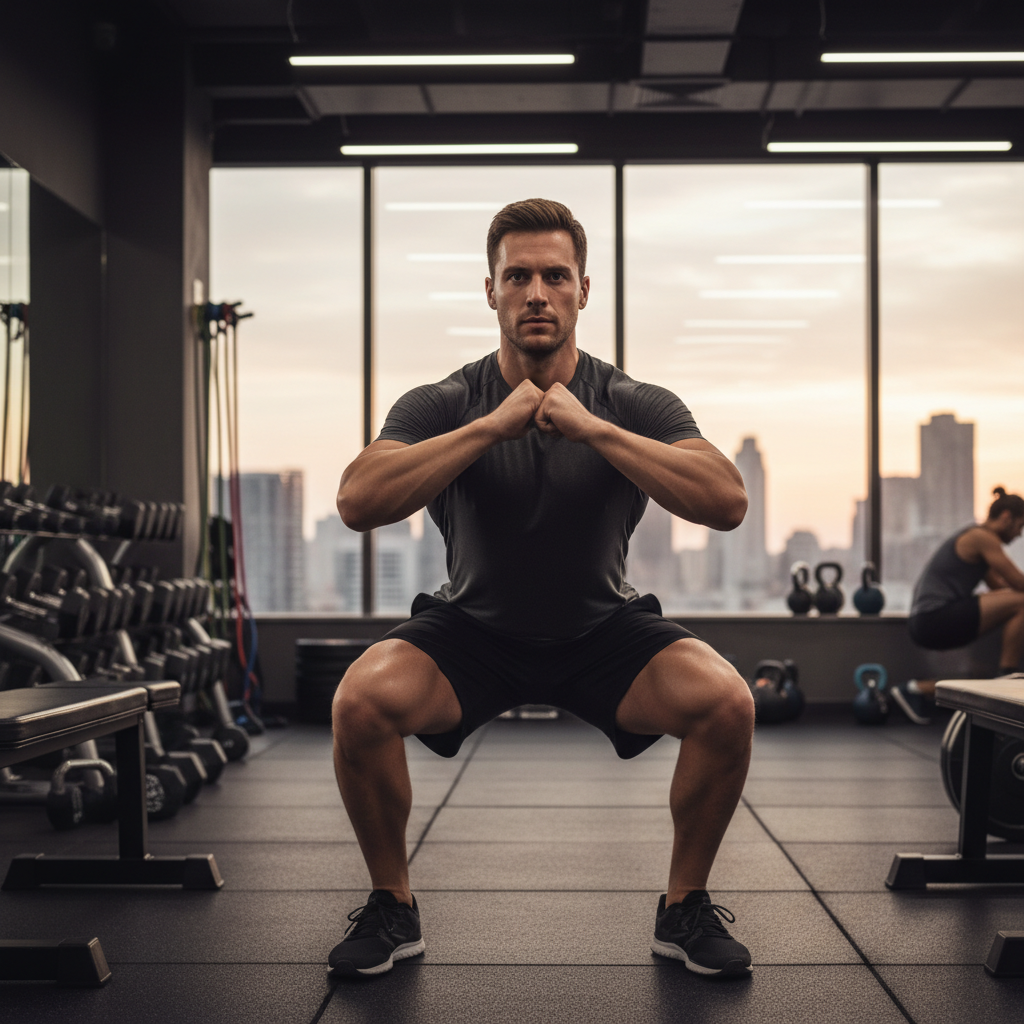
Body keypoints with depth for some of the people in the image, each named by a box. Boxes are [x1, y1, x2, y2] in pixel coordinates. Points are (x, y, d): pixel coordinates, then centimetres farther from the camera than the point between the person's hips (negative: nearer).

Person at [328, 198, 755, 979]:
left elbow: (728, 503, -29)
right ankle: (392, 909, -3)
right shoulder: (444, 406, -12)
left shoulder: (634, 406, -12)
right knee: (363, 700, -29)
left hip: (603, 631, 0)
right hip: (474, 630, 0)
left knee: (726, 703, -27)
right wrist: (491, 425, -33)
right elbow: (358, 502, -30)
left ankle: (685, 908, -1)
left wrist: (593, 428, -33)